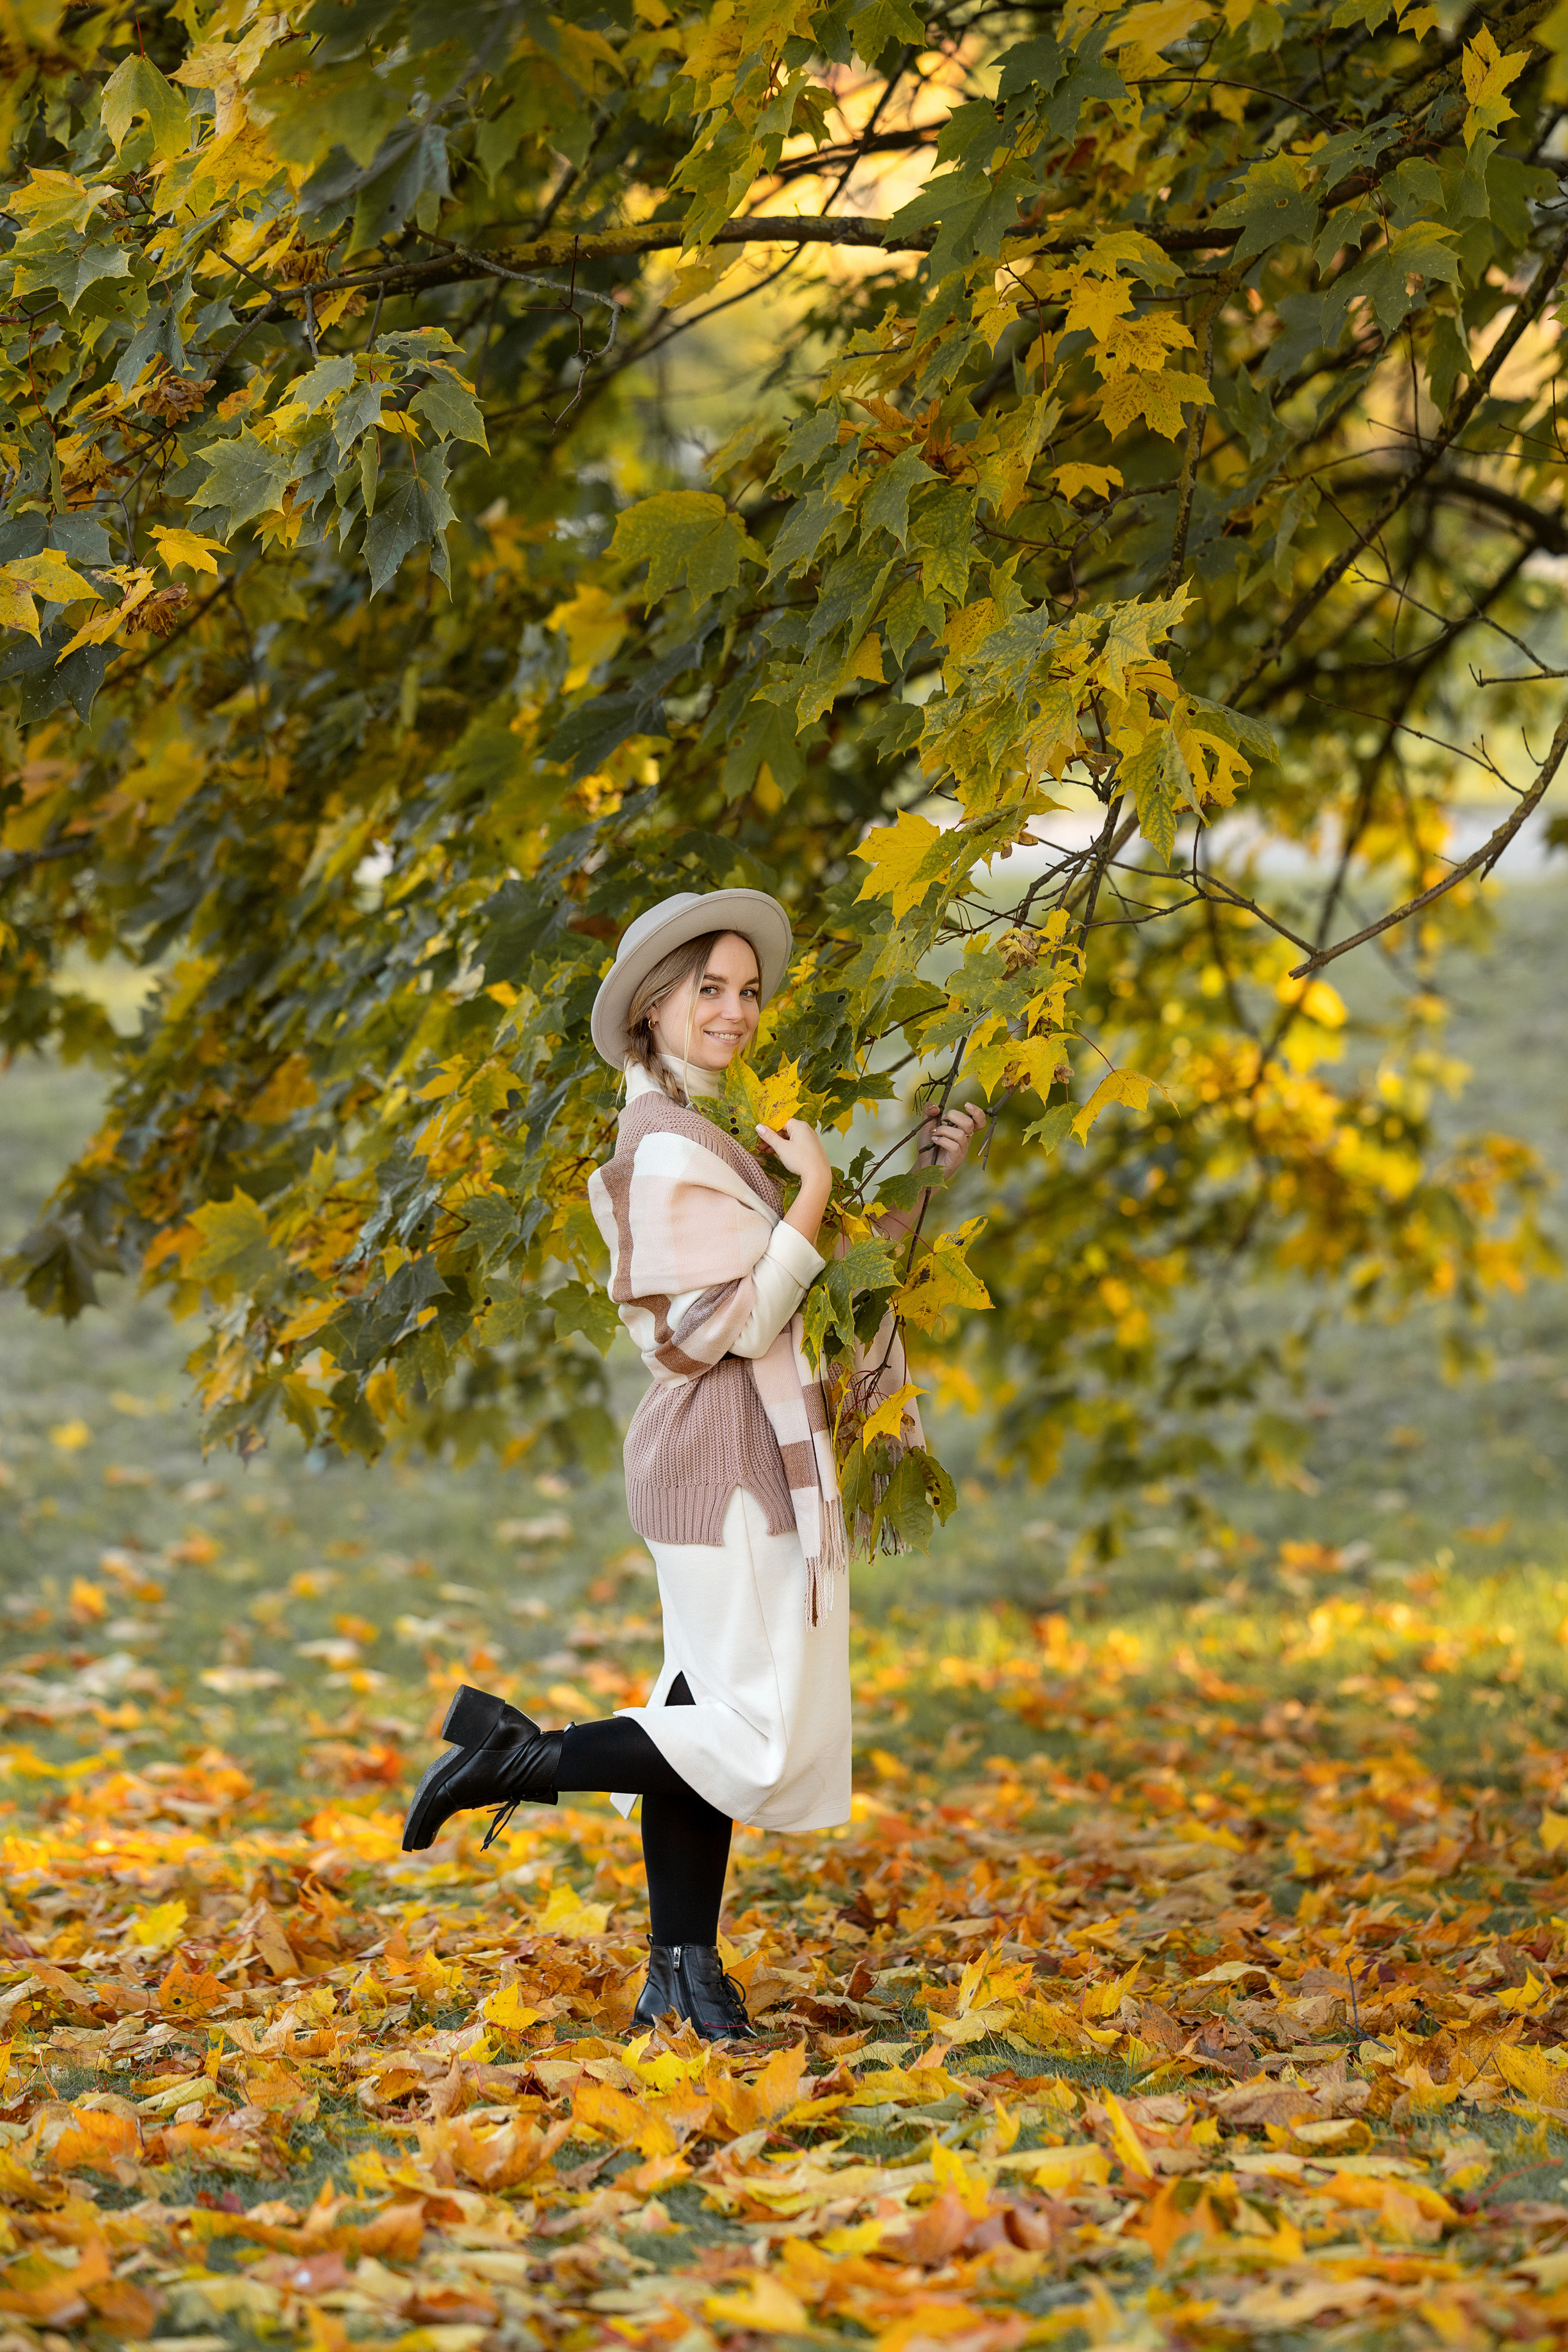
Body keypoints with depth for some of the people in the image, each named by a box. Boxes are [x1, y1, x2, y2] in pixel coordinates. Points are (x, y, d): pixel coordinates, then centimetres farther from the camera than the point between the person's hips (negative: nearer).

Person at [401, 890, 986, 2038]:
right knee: (766, 1739, -10)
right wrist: (815, 1190, -17)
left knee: (712, 1715, 11)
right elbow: (739, 1320, -20)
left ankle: (681, 1974, 16)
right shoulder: (671, 1148, -15)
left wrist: (920, 1169, 11)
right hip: (730, 1464, -10)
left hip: (740, 1460, 10)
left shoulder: (709, 1128, 16)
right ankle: (518, 1758, -3)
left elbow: (838, 1257, 24)